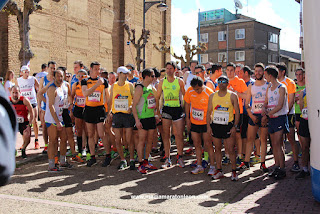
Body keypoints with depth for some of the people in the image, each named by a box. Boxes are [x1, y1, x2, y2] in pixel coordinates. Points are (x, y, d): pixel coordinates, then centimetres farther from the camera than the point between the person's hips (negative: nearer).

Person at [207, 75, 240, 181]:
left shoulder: (232, 96, -1)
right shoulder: (212, 96, 8)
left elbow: (237, 112, -1)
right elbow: (209, 112, 11)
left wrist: (235, 126, -9)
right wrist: (208, 126, 2)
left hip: (228, 126, -3)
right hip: (215, 125, 3)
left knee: (230, 150, -3)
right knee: (217, 149, 9)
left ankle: (234, 171, 9)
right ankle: (219, 170, 19)